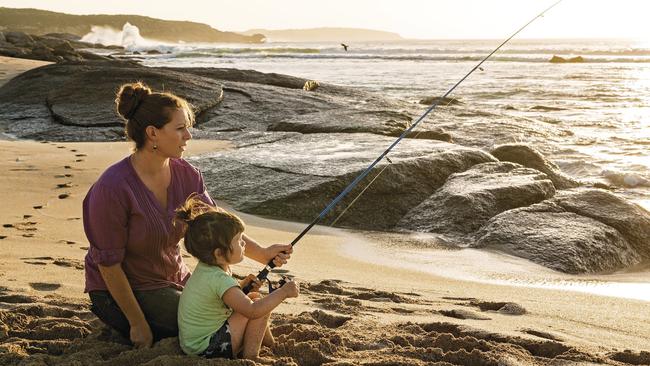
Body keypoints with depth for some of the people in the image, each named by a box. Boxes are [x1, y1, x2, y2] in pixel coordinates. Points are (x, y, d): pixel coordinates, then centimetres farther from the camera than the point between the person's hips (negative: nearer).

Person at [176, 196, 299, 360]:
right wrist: (283, 292, -22)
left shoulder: (205, 268, 2)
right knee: (258, 305, -12)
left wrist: (242, 285, 6)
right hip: (206, 351, -10)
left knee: (255, 297, 16)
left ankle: (271, 345, 26)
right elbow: (253, 311, -30)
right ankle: (250, 356, -3)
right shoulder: (218, 279, -27)